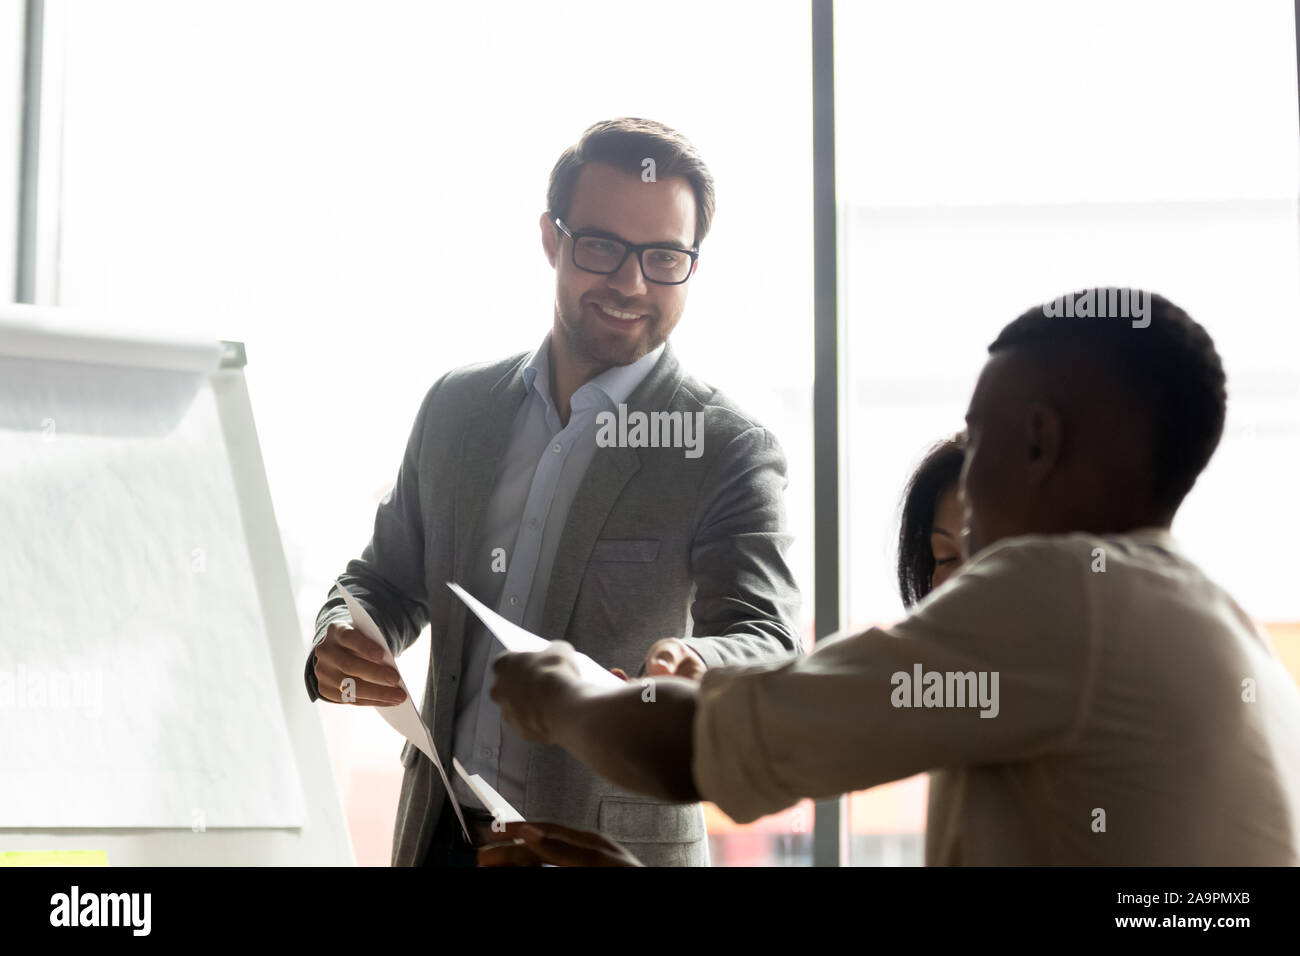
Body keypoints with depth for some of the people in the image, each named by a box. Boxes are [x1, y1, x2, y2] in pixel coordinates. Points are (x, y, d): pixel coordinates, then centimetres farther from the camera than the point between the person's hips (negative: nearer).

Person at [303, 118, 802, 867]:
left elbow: (769, 645, -19)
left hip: (608, 852, -4)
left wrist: (694, 674, -42)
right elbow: (389, 578, 13)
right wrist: (342, 646, -9)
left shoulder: (730, 454, -10)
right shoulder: (459, 406, 5)